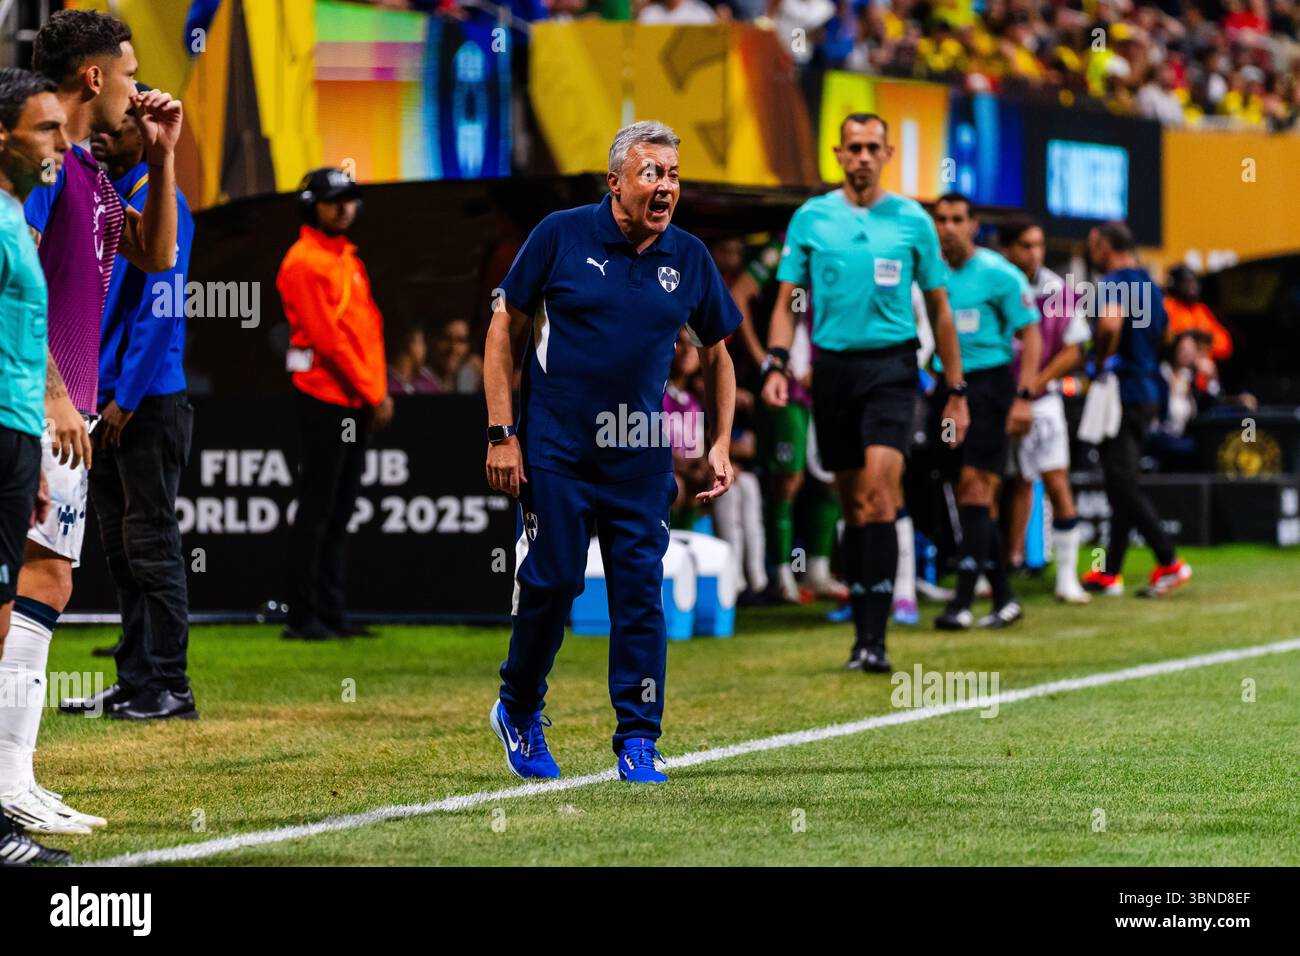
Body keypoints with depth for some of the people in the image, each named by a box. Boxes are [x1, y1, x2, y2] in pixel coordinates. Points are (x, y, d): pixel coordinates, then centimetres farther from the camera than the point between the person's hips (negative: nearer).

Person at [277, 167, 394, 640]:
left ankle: (331, 613, 15)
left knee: (340, 511, 11)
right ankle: (302, 616, -6)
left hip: (356, 401, 9)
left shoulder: (349, 258, 19)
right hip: (324, 396, -9)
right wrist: (372, 394, -14)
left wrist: (379, 389, 9)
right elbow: (328, 336, -15)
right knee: (317, 509, -8)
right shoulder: (304, 262, -10)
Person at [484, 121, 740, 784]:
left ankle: (638, 742, 4)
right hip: (554, 450, -2)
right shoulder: (561, 235, -6)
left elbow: (716, 355, 16)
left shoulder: (690, 258, 3)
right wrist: (501, 433, -6)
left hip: (642, 457, 2)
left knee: (641, 592, -3)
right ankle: (518, 713, 21)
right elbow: (504, 327, -1)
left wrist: (721, 444, 8)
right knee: (549, 583, -2)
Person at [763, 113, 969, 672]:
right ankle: (861, 631, 15)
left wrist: (956, 390, 9)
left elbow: (939, 307, 10)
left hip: (891, 366, -2)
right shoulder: (810, 218, 6)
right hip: (832, 367, 2)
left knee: (879, 493, -16)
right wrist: (776, 364, -9)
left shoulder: (912, 221, 3)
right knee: (852, 504, 6)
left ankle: (875, 638, -18)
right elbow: (787, 300, 8)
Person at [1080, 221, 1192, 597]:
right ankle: (1110, 573, 17)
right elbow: (1164, 332, 27)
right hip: (1147, 393, 9)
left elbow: (1110, 324, -32)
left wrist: (1100, 362, -18)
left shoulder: (1113, 283, -13)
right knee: (1121, 485, 13)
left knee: (1123, 485, -9)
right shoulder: (1150, 285, 15)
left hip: (1120, 393, -9)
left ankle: (1169, 562, -17)